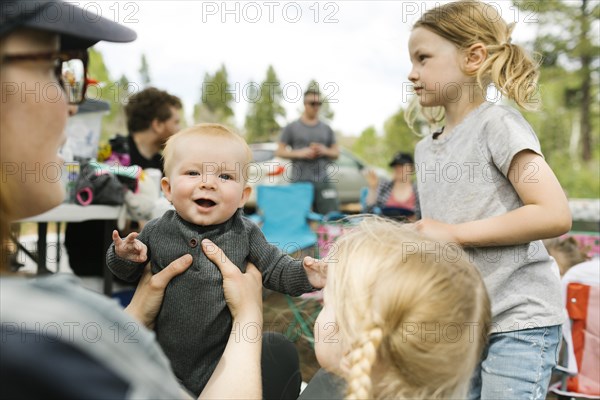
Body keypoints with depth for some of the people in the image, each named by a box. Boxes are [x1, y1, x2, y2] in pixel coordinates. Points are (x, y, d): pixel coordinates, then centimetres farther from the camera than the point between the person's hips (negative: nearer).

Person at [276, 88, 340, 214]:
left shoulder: (326, 129, 16)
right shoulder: (292, 128, 8)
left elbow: (336, 153, 19)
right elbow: (279, 151, 5)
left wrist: (325, 151, -3)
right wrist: (299, 153, -10)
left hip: (323, 181, 3)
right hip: (300, 181, -3)